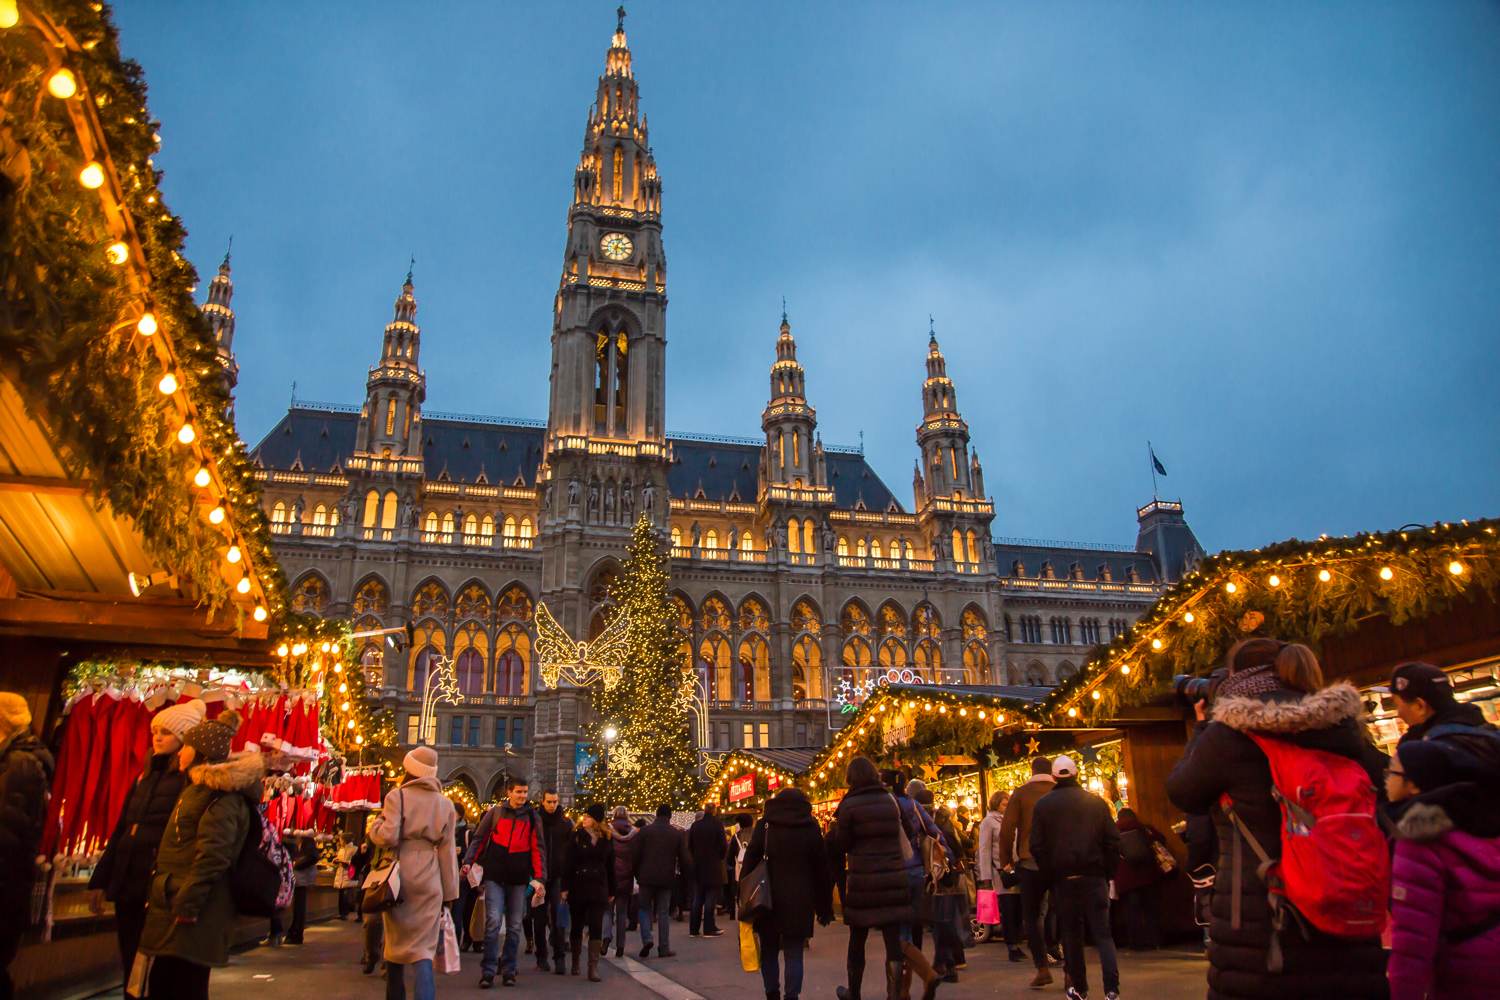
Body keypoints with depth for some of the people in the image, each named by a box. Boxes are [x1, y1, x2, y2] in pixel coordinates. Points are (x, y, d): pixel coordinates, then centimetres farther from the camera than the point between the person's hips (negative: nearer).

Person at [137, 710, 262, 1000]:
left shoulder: (222, 795, -13)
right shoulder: (199, 790, 20)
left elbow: (212, 854, -22)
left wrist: (188, 903, -24)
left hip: (192, 912, -10)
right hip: (175, 903, 10)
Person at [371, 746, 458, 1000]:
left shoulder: (397, 796, -2)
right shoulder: (445, 804, 8)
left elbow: (387, 837, -13)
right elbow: (447, 851, 8)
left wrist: (376, 823, 9)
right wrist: (449, 893, 11)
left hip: (399, 876, -1)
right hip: (429, 879, 1)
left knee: (396, 940, 16)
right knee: (423, 946, 0)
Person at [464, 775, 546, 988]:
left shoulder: (533, 817, 4)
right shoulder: (495, 812, 2)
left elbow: (537, 849, 2)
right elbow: (479, 838, 4)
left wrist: (540, 878, -4)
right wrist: (468, 861, -9)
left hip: (518, 878, 2)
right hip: (495, 875, -2)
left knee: (514, 926, 6)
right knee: (493, 922, -10)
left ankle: (508, 970, 17)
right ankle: (488, 971, -2)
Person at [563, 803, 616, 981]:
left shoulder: (606, 839, 5)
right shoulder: (576, 836, -1)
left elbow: (610, 866, 10)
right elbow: (568, 863, -5)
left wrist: (611, 891, 11)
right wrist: (565, 887, -12)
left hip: (598, 888, 1)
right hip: (577, 887, -1)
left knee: (596, 927, -4)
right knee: (577, 926, 10)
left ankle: (593, 967, -4)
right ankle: (575, 962, 26)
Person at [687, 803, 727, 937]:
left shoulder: (695, 825, 2)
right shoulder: (717, 824, -11)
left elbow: (690, 846, 7)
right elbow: (724, 845, -11)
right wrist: (720, 857, 8)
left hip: (698, 866, 4)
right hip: (713, 866, -4)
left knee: (697, 898, 11)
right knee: (711, 897, 2)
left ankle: (694, 929, 13)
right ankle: (709, 928, 1)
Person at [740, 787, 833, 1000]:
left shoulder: (764, 826, 1)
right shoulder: (811, 828, 2)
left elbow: (750, 862, -2)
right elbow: (822, 870, 5)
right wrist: (824, 906, 10)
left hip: (768, 899, 0)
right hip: (799, 901, 0)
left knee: (769, 951, 13)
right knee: (794, 954, 4)